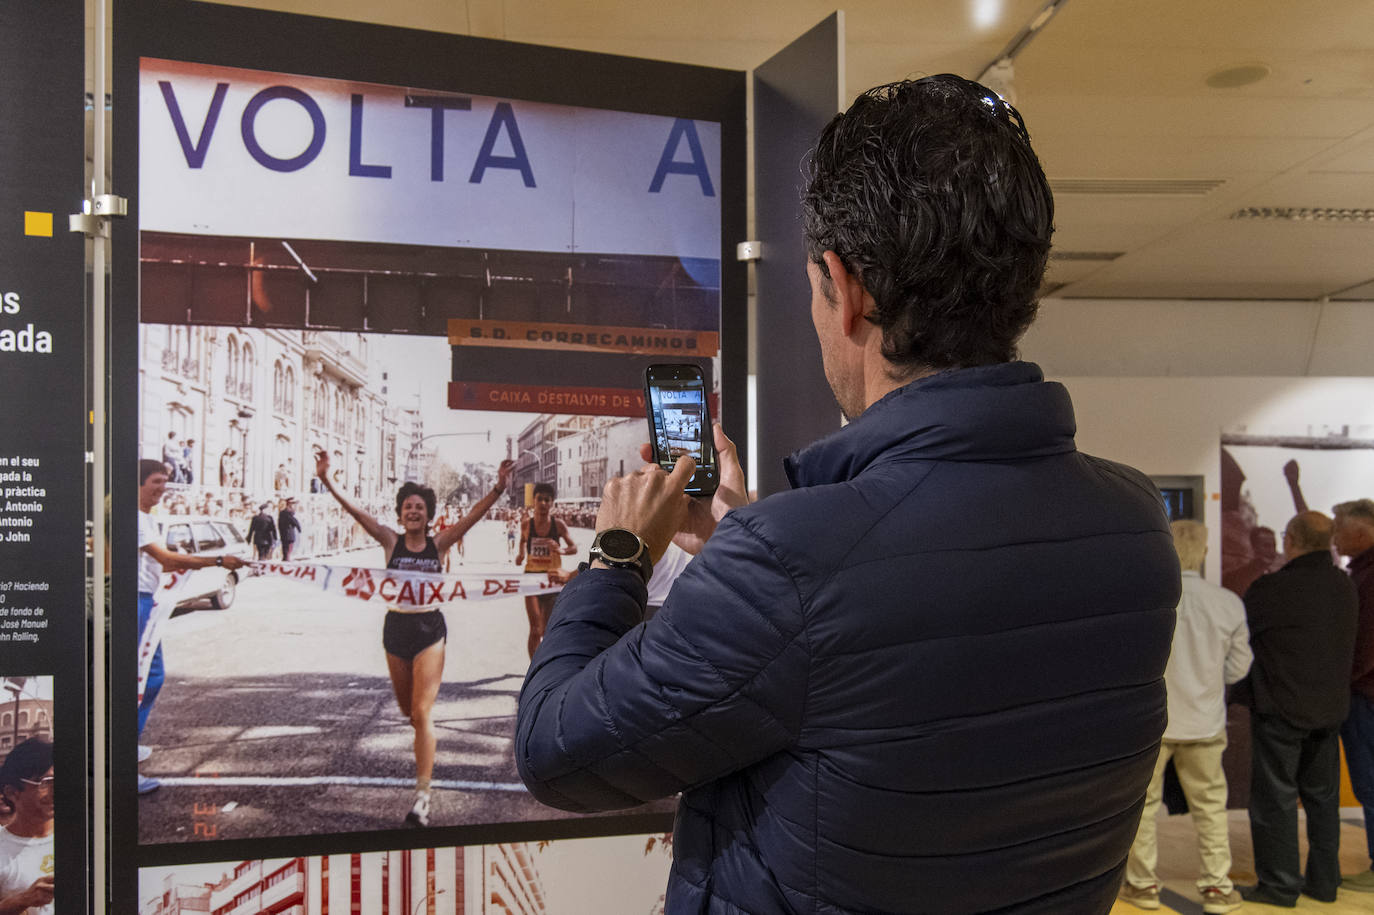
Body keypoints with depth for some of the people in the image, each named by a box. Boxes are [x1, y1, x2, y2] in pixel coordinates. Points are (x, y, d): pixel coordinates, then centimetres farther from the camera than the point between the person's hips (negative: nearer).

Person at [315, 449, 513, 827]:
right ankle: (424, 743, 53)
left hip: (430, 629, -2)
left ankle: (422, 796, -9)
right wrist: (327, 481, -22)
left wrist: (499, 488, -24)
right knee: (406, 708, 16)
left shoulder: (438, 544, -2)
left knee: (422, 713, -9)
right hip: (396, 626, 2)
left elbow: (473, 516, -12)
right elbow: (356, 511, -11)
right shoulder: (391, 541, -1)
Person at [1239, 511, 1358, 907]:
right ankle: (1323, 880, 24)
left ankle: (1279, 885, 9)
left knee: (1275, 798, 3)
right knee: (1322, 796, 16)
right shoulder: (1344, 586, 1)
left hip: (1281, 709, -6)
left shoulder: (1270, 588, -19)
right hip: (1330, 707, 7)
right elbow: (1349, 645, 10)